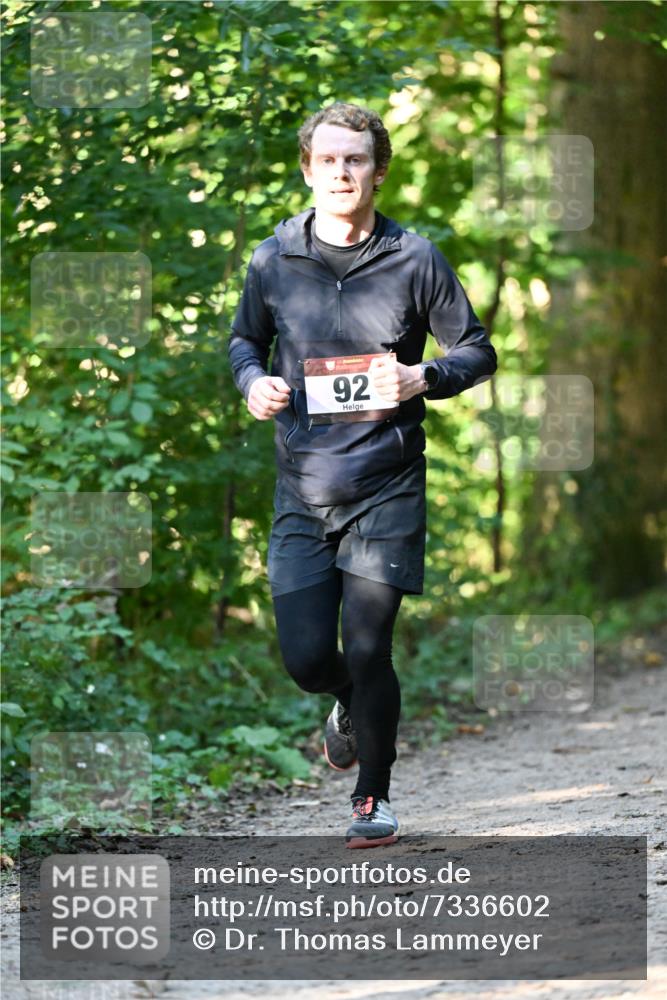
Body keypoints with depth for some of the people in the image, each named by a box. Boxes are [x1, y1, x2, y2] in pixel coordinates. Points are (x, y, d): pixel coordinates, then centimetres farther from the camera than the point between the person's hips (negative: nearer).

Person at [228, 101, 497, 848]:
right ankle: (351, 707, 37)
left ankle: (373, 797, 18)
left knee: (368, 651, -6)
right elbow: (244, 340, 19)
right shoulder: (274, 260, 2)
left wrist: (423, 379, -15)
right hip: (303, 489, 2)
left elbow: (477, 350, 5)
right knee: (306, 657, -2)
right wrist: (253, 382, -3)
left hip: (387, 486, -2)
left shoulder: (414, 259, -3)